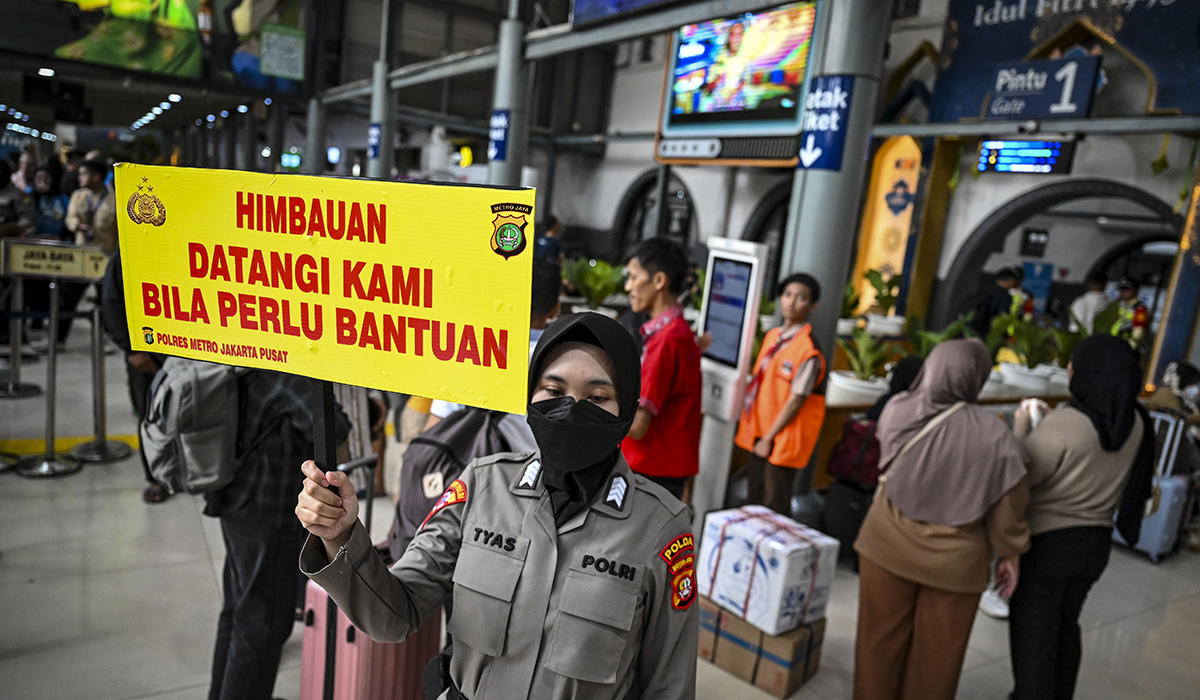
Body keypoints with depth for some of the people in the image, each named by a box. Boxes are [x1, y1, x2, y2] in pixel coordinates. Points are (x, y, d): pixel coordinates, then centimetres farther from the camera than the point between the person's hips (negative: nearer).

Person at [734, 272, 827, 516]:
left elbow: (796, 400, -16)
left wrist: (768, 439, -13)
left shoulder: (809, 350, -17)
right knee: (754, 500, 17)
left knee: (774, 508, 1)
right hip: (761, 433, 7)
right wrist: (755, 431, 12)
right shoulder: (772, 336, 8)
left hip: (783, 440, -7)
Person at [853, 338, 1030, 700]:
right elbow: (1007, 507, -9)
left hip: (888, 548, 2)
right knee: (935, 655, 19)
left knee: (880, 641, 18)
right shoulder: (994, 436, -21)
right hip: (953, 561, -1)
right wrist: (1010, 554, 7)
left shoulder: (896, 410, -15)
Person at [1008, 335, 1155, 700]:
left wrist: (1021, 427, -6)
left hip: (1046, 545, -7)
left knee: (1032, 636, 9)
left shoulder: (1062, 425, -27)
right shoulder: (1136, 423, -6)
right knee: (1066, 626, 26)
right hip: (1096, 542, 7)